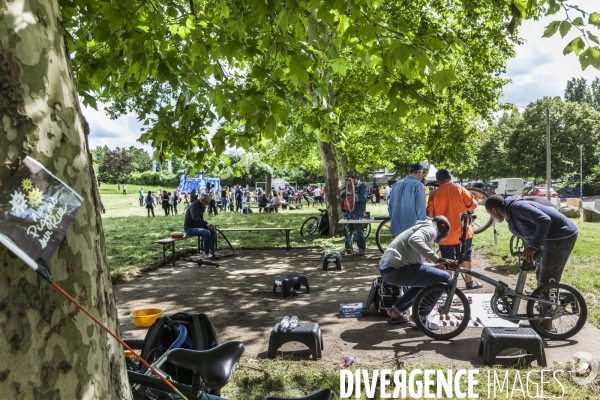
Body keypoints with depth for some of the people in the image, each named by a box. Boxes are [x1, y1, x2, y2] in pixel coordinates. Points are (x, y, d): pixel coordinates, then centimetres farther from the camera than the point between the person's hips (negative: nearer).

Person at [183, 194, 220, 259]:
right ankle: (206, 253, -21)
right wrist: (206, 224, -47)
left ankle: (211, 251, -2)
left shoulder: (201, 207, 13)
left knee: (213, 232, -3)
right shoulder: (194, 205, -17)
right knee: (206, 232, -31)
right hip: (189, 228, -9)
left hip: (197, 226, 10)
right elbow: (195, 218, -36)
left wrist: (208, 226, 1)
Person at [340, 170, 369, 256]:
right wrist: (343, 192, 0)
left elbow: (363, 196, -20)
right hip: (348, 213, 7)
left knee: (360, 232, -1)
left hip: (358, 214, -7)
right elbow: (340, 193, 24)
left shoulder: (362, 186, -5)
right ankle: (347, 248, 21)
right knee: (347, 232, 11)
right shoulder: (348, 186, 17)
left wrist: (351, 194, -25)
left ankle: (362, 249, 5)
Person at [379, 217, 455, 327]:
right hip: (397, 269, -10)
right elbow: (414, 241, -24)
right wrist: (438, 259, -23)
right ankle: (419, 317, 3)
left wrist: (435, 267, 27)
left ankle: (396, 312, 27)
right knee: (445, 278, -4)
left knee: (424, 278, 32)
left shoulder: (422, 228, 30)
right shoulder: (430, 229, 0)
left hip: (387, 269, 10)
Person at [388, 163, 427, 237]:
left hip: (397, 227, 6)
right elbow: (420, 208, -12)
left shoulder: (397, 184, 10)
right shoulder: (417, 184, -9)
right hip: (413, 228, -6)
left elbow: (390, 205, 15)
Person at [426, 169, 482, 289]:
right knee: (465, 257, 15)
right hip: (462, 231, 0)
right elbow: (473, 204, -3)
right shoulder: (460, 189, -5)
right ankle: (469, 282, 23)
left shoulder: (434, 194, -6)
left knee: (447, 260, 10)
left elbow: (430, 215, -6)